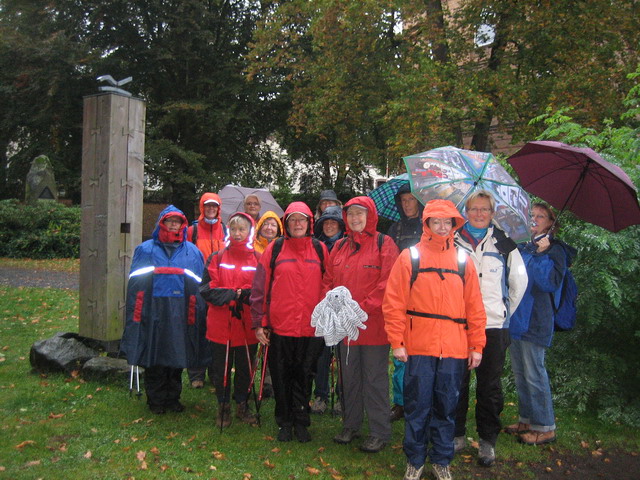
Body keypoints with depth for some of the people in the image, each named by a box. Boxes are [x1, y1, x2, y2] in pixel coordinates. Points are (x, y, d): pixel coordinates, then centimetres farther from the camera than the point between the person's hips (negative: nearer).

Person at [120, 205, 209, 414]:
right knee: (154, 358, 4)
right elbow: (136, 282, 5)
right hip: (153, 312, -1)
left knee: (177, 357, 7)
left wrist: (197, 315, 3)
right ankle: (156, 400, 19)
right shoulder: (145, 250, 7)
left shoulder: (192, 252, 10)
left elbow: (199, 286, 10)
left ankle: (173, 398, 22)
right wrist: (137, 312, -3)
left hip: (180, 313, 1)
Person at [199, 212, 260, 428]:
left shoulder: (258, 260, 4)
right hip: (221, 324, 0)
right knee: (221, 368, 8)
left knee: (245, 367, 11)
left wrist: (246, 295, -19)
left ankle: (242, 405, 30)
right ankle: (223, 406, 26)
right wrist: (230, 295, -16)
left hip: (247, 325, 0)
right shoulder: (217, 258, 5)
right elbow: (206, 288, -2)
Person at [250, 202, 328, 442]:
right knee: (282, 378, 10)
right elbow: (259, 288, 1)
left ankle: (301, 422, 27)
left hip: (311, 328, 1)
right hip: (279, 327, -1)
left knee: (304, 377, 10)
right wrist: (259, 322, -2)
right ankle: (285, 422, 28)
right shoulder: (275, 249, 0)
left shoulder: (320, 250, 5)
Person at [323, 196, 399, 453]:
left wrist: (363, 308, -18)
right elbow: (328, 281, 14)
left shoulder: (384, 244, -6)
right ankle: (351, 425, 32)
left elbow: (387, 284, -14)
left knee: (375, 379, 3)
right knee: (349, 376, 16)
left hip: (373, 324, -6)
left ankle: (380, 432, 17)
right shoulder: (340, 247, 11)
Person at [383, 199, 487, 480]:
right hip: (418, 348, -2)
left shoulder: (463, 261, 9)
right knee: (417, 406, 5)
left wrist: (476, 345, 6)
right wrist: (397, 342, -7)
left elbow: (475, 307, 9)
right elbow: (393, 302, -3)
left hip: (454, 349, 2)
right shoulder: (409, 257, 1)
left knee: (446, 407, 11)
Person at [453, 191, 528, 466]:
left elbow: (519, 283, 15)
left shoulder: (504, 245, 6)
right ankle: (457, 435, 21)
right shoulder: (453, 242, 5)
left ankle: (488, 440, 19)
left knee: (490, 385, 6)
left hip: (493, 325, 0)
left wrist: (505, 312, 14)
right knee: (457, 382, 6)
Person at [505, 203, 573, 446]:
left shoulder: (554, 250, -6)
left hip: (536, 320, -8)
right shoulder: (524, 248, 15)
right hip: (518, 318, 8)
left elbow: (551, 283, -17)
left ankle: (545, 427, 7)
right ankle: (527, 419, 27)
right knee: (520, 372, 14)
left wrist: (541, 255, -21)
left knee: (534, 374, -4)